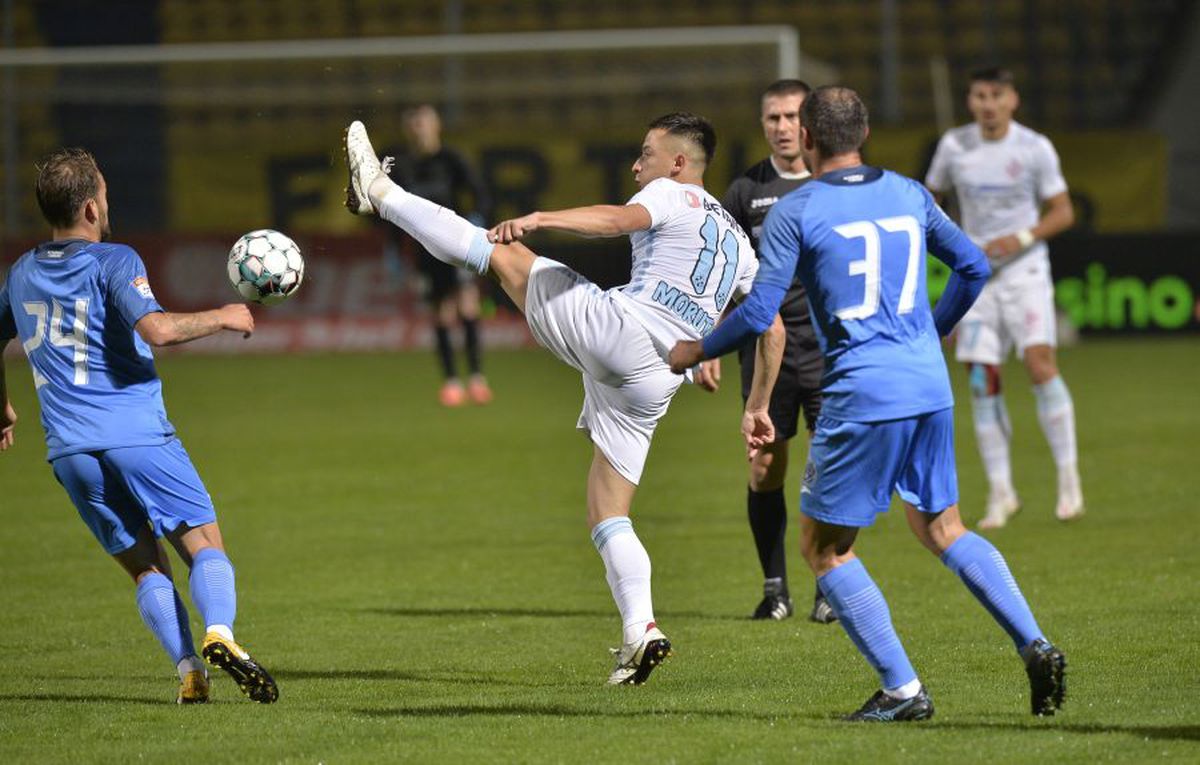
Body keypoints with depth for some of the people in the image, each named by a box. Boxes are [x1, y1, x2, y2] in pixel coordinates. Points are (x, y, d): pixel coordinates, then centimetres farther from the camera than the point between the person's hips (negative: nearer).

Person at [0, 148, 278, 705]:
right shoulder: (113, 262, -4)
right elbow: (156, 328, -19)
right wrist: (222, 318, -4)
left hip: (69, 449, 5)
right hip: (137, 434, -5)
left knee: (146, 568, 9)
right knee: (206, 549, -1)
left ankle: (188, 669, -9)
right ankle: (219, 633, -28)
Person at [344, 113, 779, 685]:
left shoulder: (673, 195, 4)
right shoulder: (736, 239, 27)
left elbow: (619, 219, -20)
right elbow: (773, 329, 26)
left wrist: (539, 219, -32)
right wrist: (759, 412, 29)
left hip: (616, 326, -7)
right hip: (655, 383, 7)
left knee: (501, 253, 5)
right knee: (607, 516, 10)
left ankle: (380, 194, 9)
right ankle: (640, 631, -3)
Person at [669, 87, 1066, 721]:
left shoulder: (794, 211, -5)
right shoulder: (910, 195, 11)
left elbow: (759, 311, -7)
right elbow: (973, 267, 18)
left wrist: (696, 352, 10)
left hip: (860, 396, -6)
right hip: (930, 388, 6)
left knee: (823, 546, 7)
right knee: (942, 529, 21)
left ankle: (902, 690, -1)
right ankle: (1035, 645, 5)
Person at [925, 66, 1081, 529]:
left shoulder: (1035, 148, -3)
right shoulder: (954, 146, 4)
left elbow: (1063, 212, 0)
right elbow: (931, 195, 18)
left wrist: (1022, 238, -16)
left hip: (1024, 268, -3)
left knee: (1040, 364, -18)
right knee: (982, 382, -3)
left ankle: (1068, 475, -8)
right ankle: (1000, 493, 5)